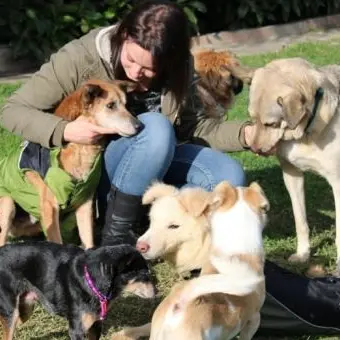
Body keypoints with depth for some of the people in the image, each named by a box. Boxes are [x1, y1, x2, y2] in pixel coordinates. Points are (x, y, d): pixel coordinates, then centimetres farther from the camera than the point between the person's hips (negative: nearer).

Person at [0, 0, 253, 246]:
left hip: (155, 163, 5)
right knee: (156, 127, -34)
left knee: (230, 177, -19)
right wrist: (65, 131, -34)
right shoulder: (81, 58, -21)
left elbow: (194, 126, -5)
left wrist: (245, 133, -23)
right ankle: (117, 235, -24)